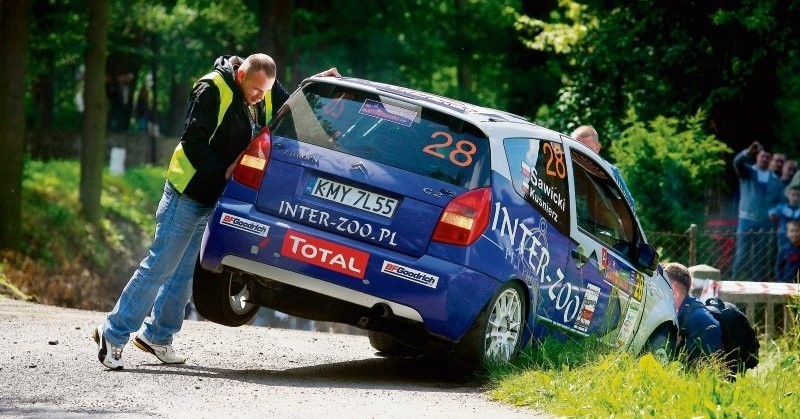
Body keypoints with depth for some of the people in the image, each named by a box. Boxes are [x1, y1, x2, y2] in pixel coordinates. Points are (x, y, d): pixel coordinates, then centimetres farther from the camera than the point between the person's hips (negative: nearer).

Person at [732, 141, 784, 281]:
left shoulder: (775, 180, 12)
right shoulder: (747, 172, 6)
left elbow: (780, 201, 13)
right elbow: (737, 162, -14)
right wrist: (748, 152, -35)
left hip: (766, 223, 2)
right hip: (747, 220, -2)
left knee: (762, 257, 4)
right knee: (742, 254, -7)